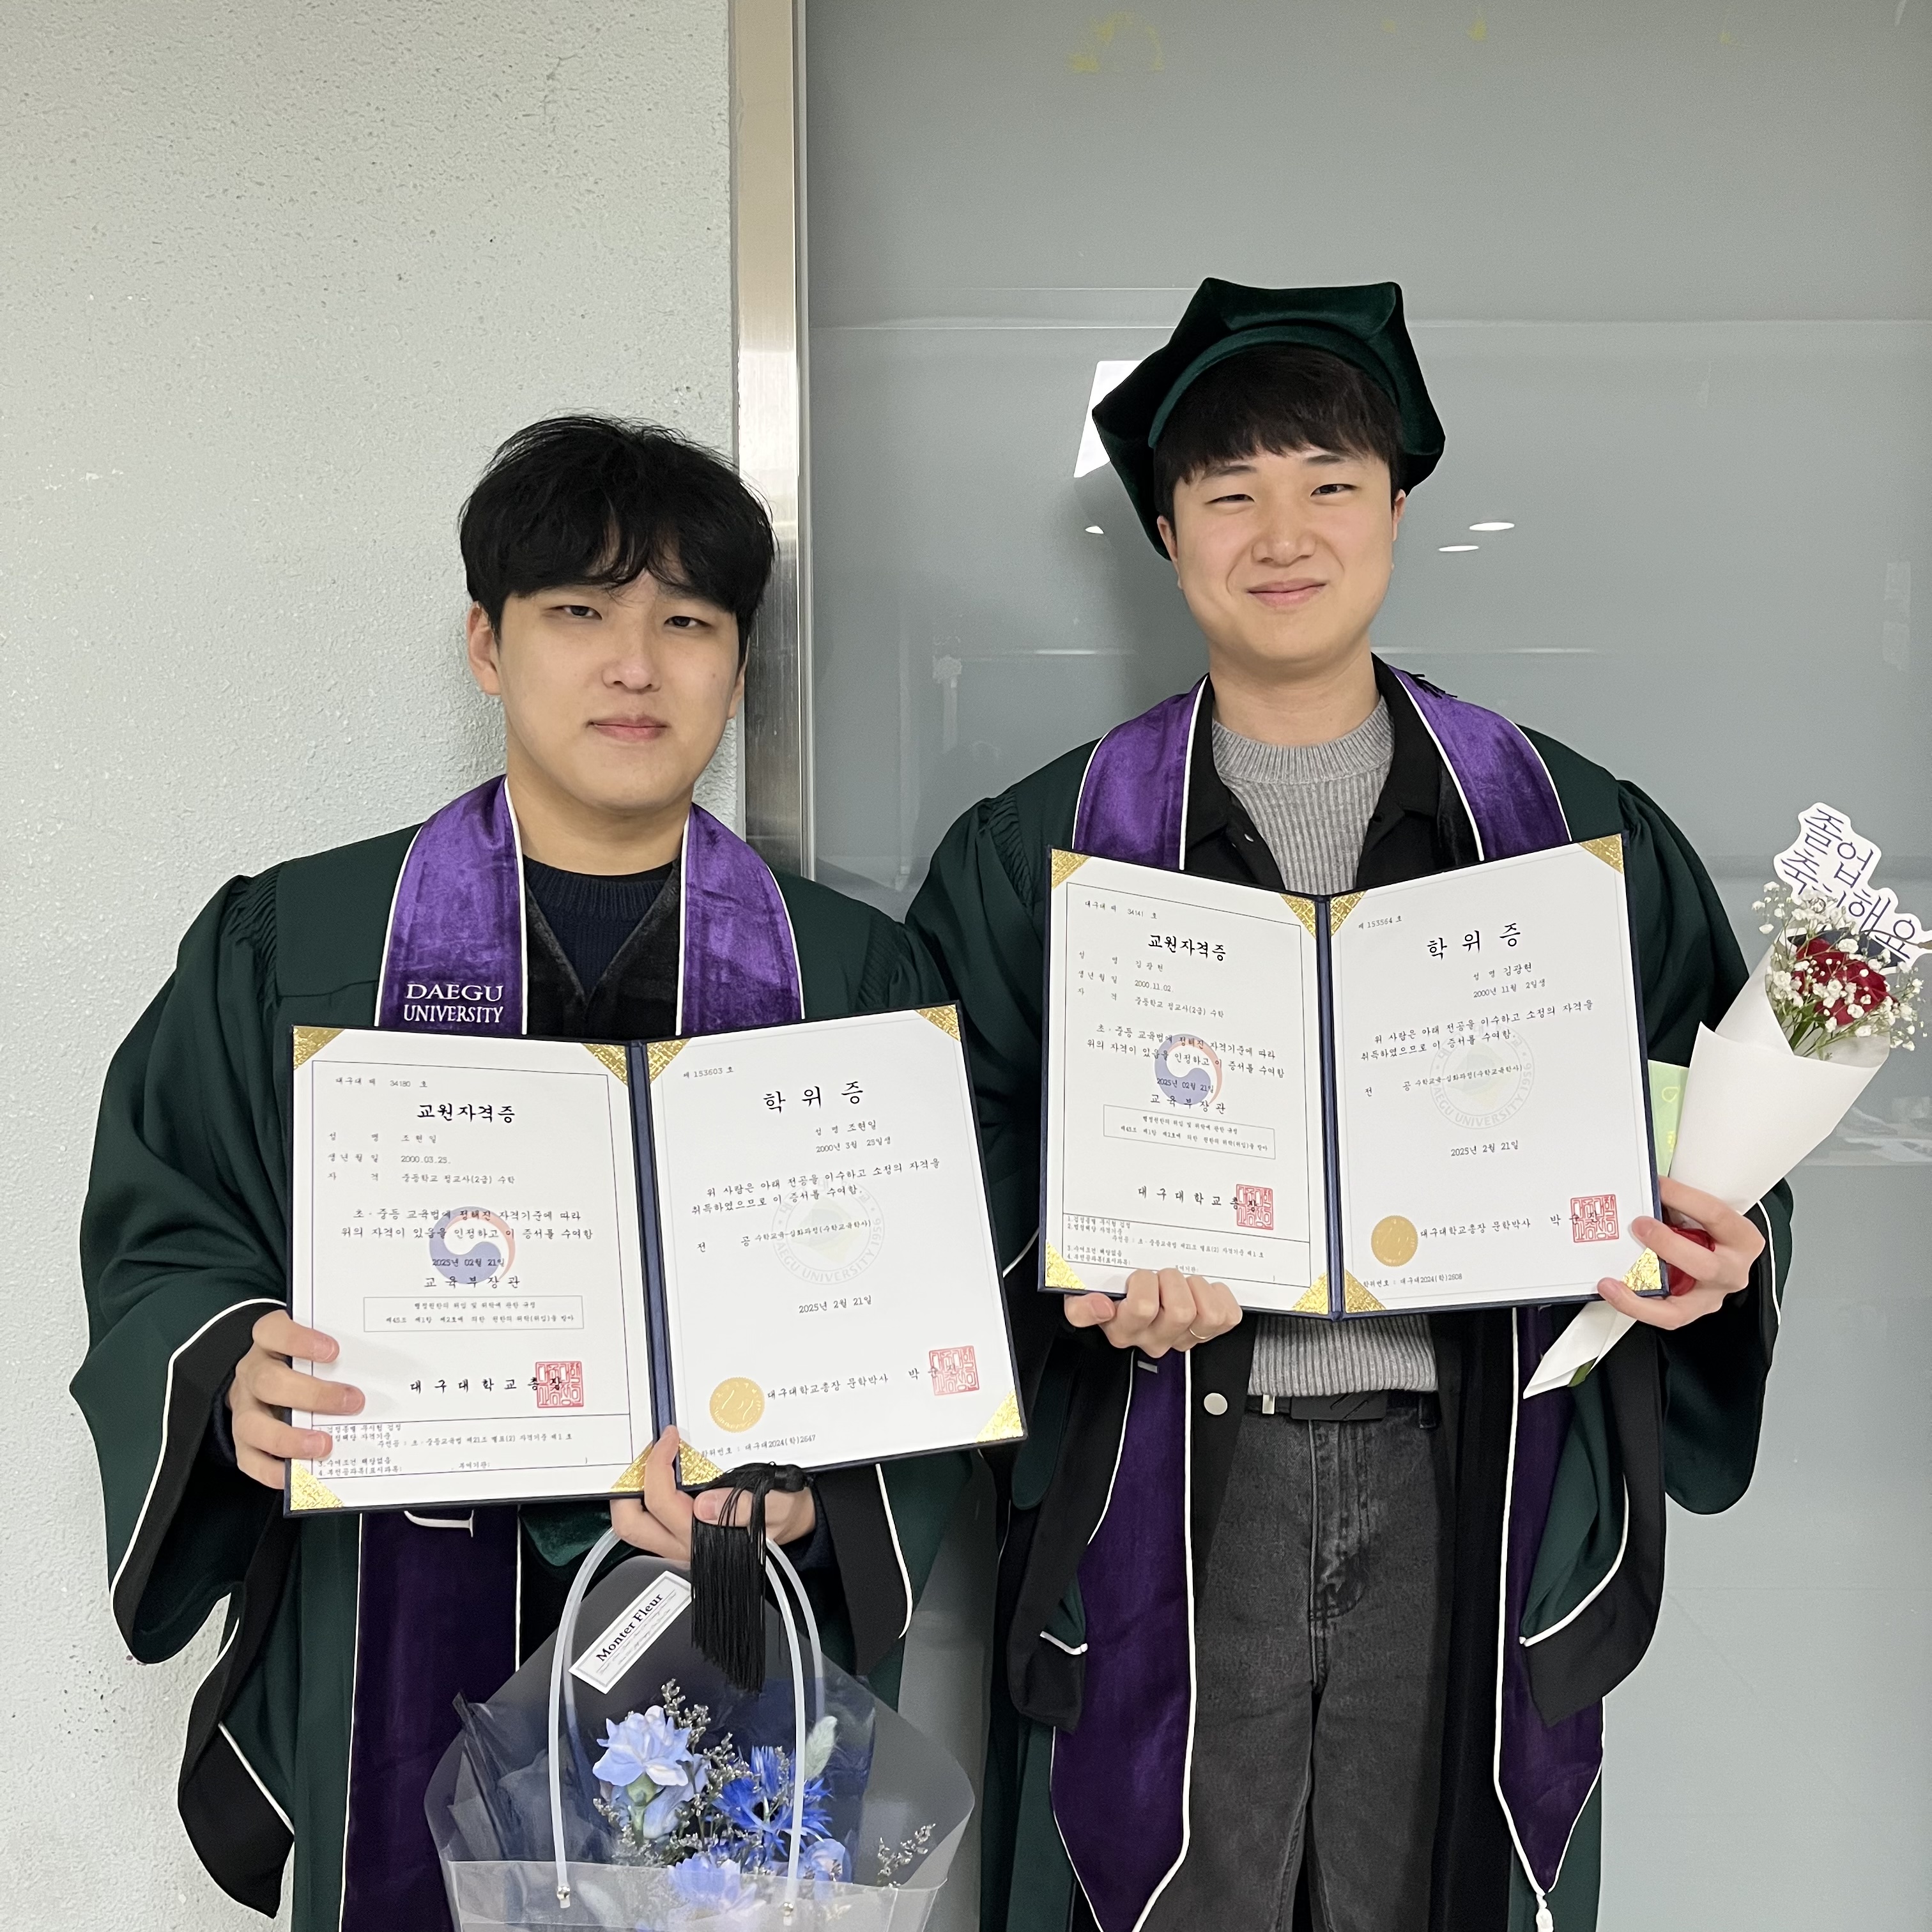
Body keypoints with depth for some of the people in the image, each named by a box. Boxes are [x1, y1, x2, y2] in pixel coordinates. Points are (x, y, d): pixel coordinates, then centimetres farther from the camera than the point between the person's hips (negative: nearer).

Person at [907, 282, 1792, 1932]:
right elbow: (958, 1143, 1)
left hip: (1467, 1482, 1)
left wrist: (1723, 1242, -8)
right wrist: (1073, 1281, -17)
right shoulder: (1045, 848, 4)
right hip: (1170, 1483, -1)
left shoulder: (1571, 827, 6)